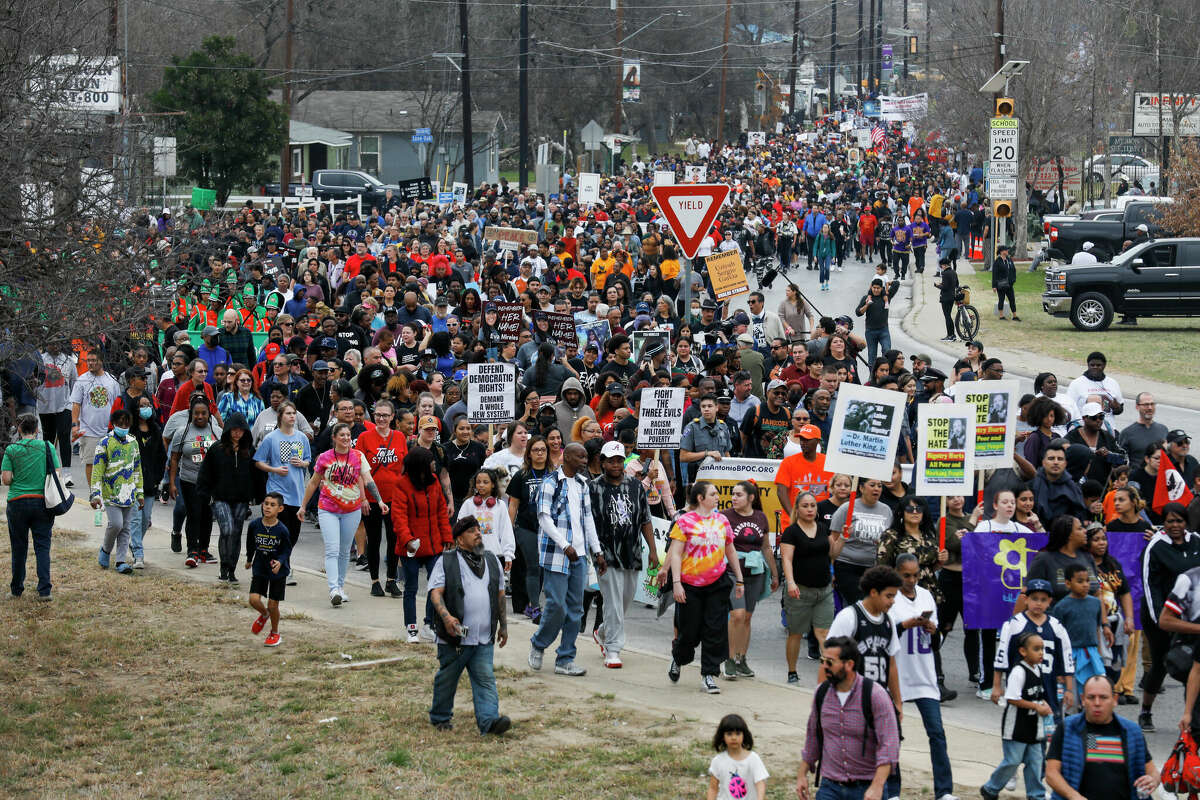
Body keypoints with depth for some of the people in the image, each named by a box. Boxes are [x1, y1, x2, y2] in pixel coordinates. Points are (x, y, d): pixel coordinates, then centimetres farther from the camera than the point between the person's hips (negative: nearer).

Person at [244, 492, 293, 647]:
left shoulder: (282, 530, -17)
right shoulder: (254, 525, -8)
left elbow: (287, 551, -7)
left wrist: (280, 562, -25)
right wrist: (249, 560, 23)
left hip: (278, 571, -3)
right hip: (259, 569, 3)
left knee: (273, 605, 1)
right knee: (254, 600, -11)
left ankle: (275, 633, 25)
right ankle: (264, 615, 25)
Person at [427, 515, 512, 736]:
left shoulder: (492, 562, 15)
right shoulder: (446, 563, -2)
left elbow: (500, 595, 23)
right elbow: (435, 593, -10)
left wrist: (503, 625, 21)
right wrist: (446, 616, -26)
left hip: (484, 640, 3)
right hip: (454, 637, -3)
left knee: (485, 679, -8)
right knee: (447, 678, 8)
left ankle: (489, 719, -17)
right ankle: (440, 717, 25)